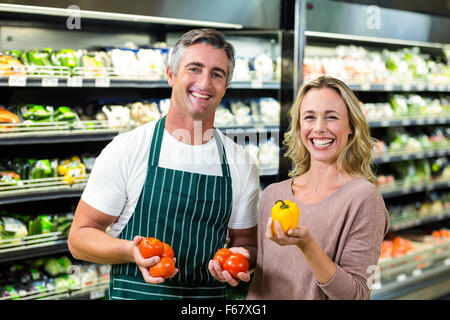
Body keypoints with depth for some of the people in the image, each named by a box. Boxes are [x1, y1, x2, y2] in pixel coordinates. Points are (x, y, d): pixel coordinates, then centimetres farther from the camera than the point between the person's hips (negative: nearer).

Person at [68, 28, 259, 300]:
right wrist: (132, 251, -23)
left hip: (210, 294, 3)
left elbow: (246, 244, 10)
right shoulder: (126, 150, -9)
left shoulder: (241, 165, 1)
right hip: (135, 294, -2)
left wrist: (239, 261, -12)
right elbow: (80, 237, -6)